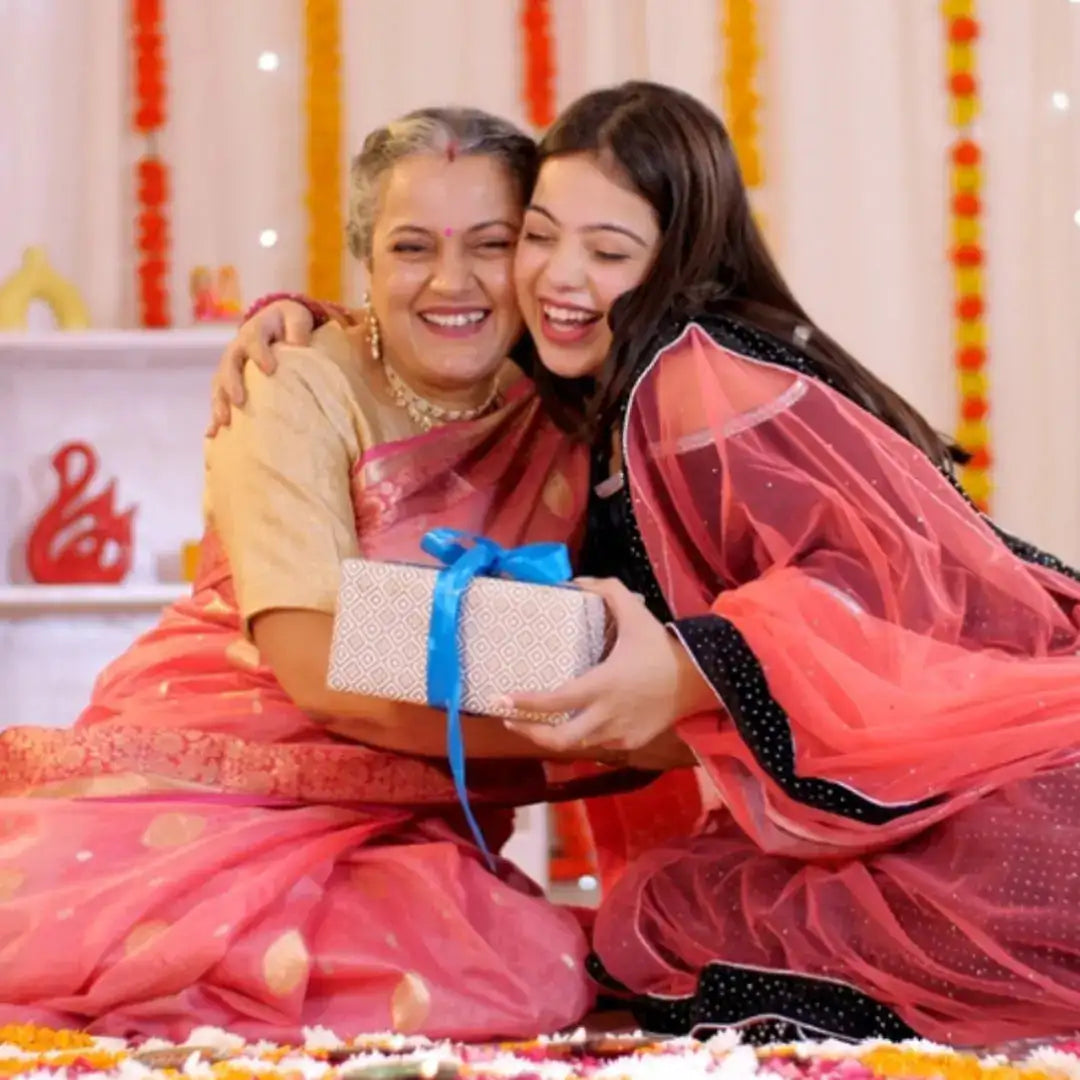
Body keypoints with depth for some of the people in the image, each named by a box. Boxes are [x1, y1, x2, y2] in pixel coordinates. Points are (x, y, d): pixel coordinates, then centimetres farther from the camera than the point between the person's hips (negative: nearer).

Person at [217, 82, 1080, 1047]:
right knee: (650, 923, -13)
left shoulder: (700, 374, -16)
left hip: (992, 739, -8)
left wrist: (690, 670, -37)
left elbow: (886, 572, -24)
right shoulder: (589, 388, 9)